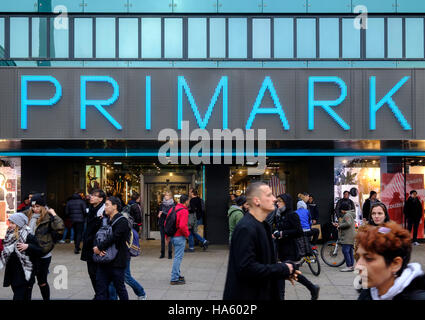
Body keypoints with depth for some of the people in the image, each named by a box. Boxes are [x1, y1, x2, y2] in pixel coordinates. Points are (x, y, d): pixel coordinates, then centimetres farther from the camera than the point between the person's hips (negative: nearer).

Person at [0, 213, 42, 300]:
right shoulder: (10, 236, 7)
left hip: (23, 275, -7)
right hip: (12, 273, 7)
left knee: (19, 296, -9)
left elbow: (39, 251, -12)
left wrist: (28, 246, -25)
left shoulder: (28, 237, -12)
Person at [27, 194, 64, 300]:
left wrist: (54, 215, -20)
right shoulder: (28, 216, 7)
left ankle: (46, 299, 27)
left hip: (43, 255, -4)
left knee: (42, 281, 10)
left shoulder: (48, 218, -9)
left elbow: (60, 228, -25)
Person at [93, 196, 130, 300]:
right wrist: (96, 247, -13)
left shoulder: (122, 221, -11)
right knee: (101, 288, 5)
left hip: (117, 262, -6)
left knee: (120, 288, 6)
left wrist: (99, 247, -15)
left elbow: (114, 238, -21)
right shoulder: (105, 220, 13)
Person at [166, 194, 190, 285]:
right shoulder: (184, 211, -17)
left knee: (177, 256, 22)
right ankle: (174, 279, 1)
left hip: (172, 236, 9)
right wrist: (187, 234, -11)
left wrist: (167, 236, 19)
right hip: (179, 237, -9)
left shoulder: (172, 209, 9)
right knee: (178, 257, -2)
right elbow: (182, 226, -28)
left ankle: (177, 274, 31)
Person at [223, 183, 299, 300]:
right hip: (246, 295, -9)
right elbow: (246, 268, -28)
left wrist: (284, 269, -1)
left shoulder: (263, 226, 9)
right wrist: (283, 269, -20)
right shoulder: (246, 229, -22)